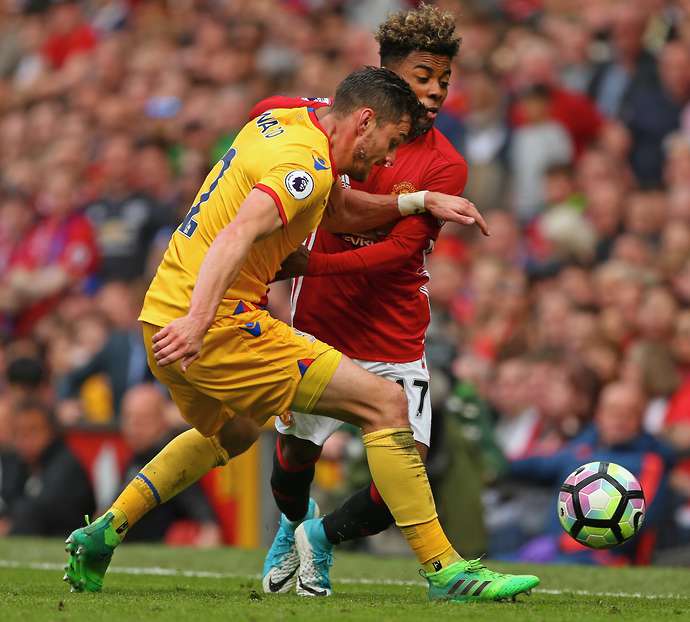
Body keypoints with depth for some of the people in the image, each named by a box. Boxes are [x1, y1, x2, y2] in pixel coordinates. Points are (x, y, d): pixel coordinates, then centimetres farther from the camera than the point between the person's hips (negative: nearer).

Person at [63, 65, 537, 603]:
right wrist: (197, 322, -39)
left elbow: (339, 212, 29)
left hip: (164, 318, 10)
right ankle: (444, 570, -9)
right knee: (385, 404, -9)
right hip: (218, 325, -10)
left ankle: (103, 533, 31)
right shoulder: (307, 164, -14)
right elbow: (238, 234, -29)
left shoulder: (277, 124, 15)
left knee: (231, 432, 37)